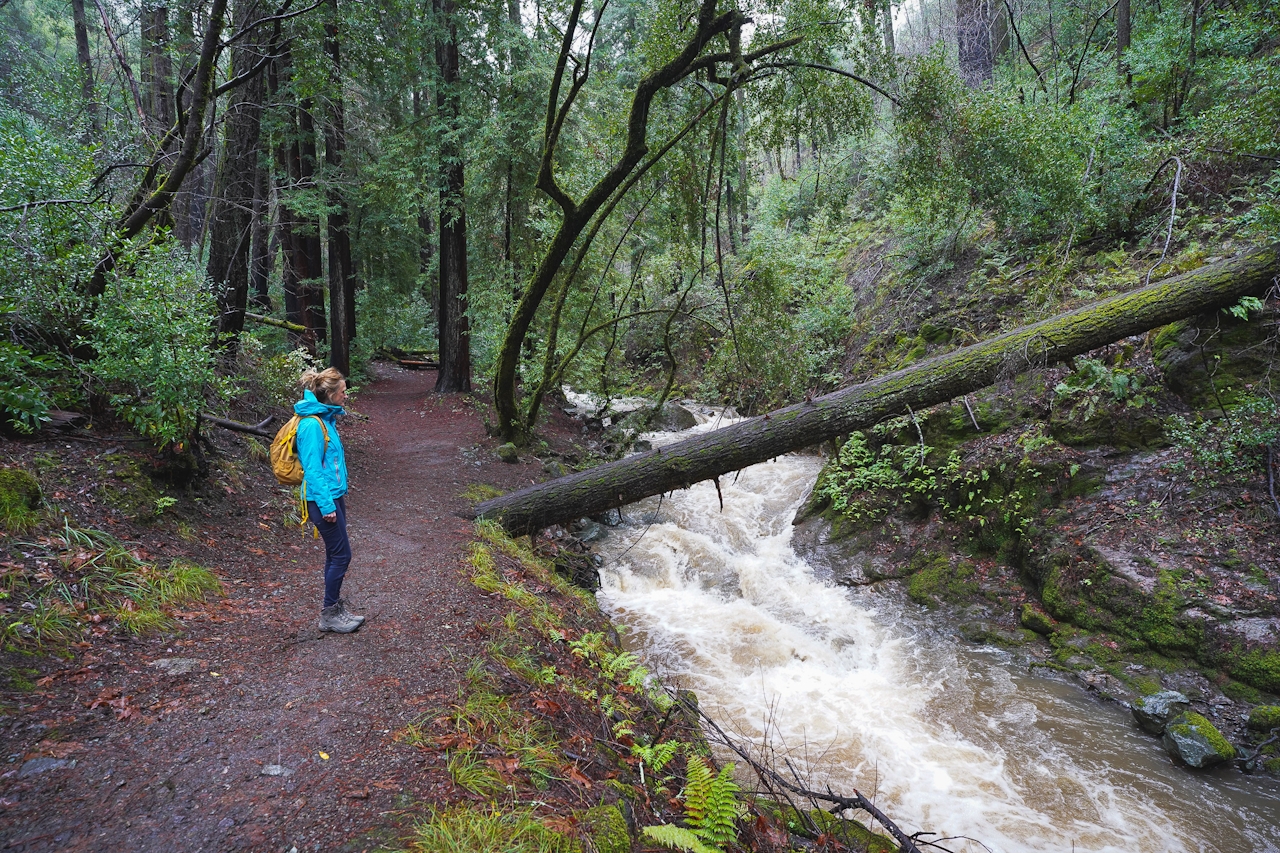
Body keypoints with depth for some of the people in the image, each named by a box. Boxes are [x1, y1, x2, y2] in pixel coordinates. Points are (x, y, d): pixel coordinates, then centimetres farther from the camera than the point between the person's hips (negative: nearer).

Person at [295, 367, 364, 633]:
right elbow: (312, 469, -21)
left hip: (334, 494, 10)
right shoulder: (312, 424, -19)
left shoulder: (326, 418, 9)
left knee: (336, 554, 15)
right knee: (341, 554, -2)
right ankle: (329, 614, 11)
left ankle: (335, 609, 25)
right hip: (323, 499, -10)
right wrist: (326, 505, -21)